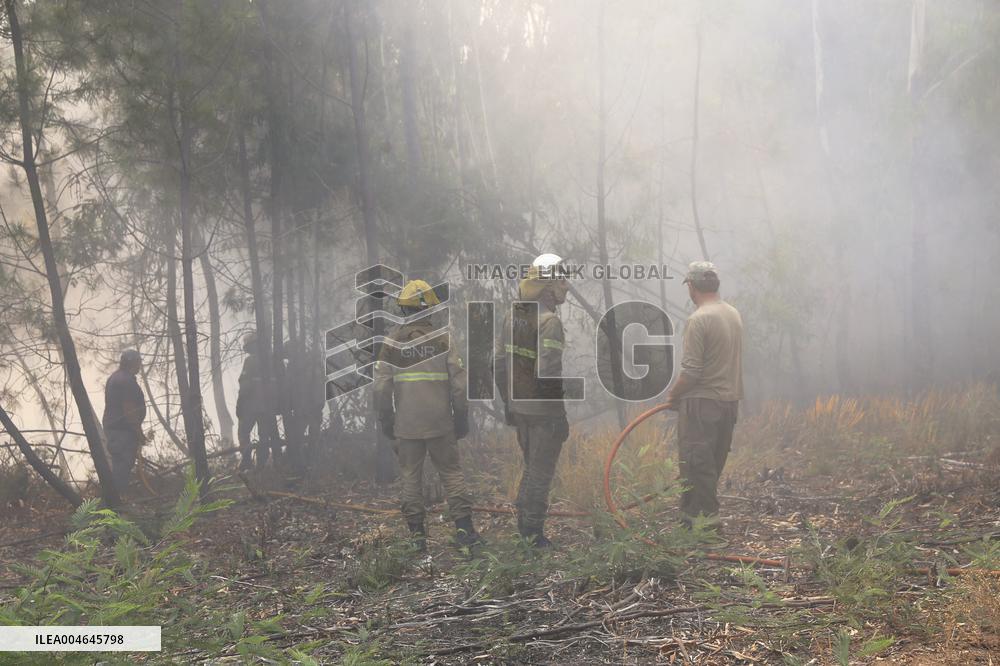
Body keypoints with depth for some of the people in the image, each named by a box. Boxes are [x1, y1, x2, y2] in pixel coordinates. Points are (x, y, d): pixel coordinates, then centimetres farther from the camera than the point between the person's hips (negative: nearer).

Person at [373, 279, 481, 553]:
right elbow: (458, 382, -4)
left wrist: (385, 419, 10)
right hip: (440, 424, -1)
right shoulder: (443, 338, -4)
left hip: (405, 425, 1)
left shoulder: (392, 340, -2)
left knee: (411, 478, 9)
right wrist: (462, 417, 6)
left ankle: (417, 535, 12)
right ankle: (464, 528, 6)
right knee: (452, 473, 9)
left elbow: (382, 386, -1)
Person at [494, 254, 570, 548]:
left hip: (519, 406, 8)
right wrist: (560, 413, -16)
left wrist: (508, 402, 19)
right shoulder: (549, 320, -19)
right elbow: (548, 372, -24)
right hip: (544, 409, -7)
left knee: (531, 465, 21)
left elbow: (499, 363, 10)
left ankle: (523, 523, 28)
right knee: (541, 470, 4)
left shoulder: (512, 316, 6)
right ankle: (533, 530, 11)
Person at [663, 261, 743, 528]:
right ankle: (702, 512, 23)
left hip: (703, 401, -9)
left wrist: (673, 394, -3)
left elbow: (691, 371, -19)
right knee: (713, 462, 15)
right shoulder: (734, 314, 10)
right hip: (730, 398, 9)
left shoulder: (699, 319, -16)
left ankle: (704, 515, -3)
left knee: (696, 461, -3)